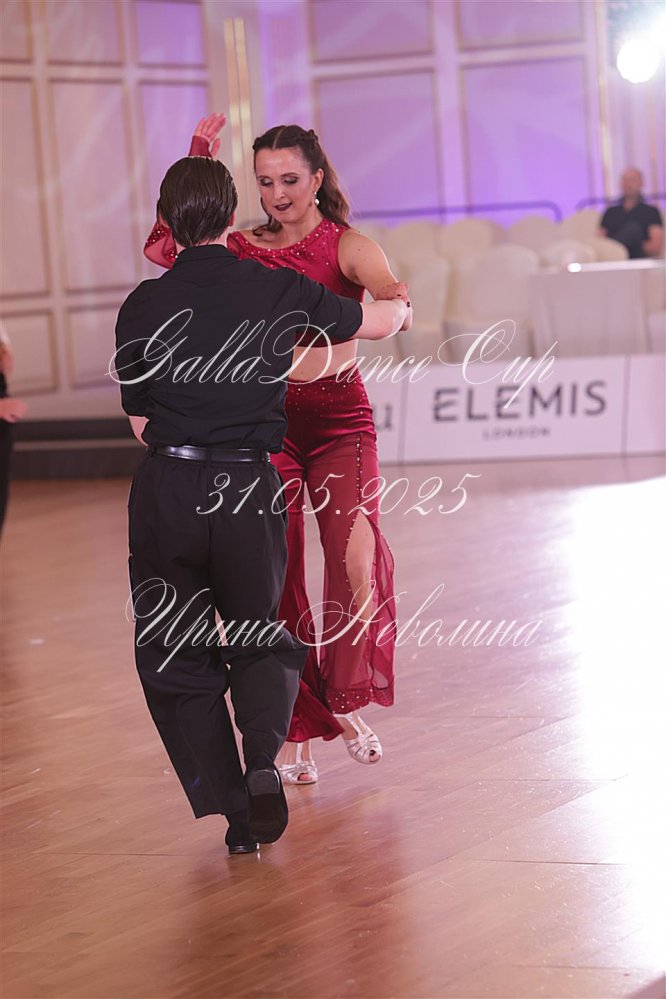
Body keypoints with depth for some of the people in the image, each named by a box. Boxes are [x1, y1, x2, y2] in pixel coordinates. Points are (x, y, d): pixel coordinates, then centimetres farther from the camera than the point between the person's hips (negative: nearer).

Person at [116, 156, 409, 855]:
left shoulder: (142, 307, -1)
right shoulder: (279, 291, 2)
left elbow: (140, 422, 6)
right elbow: (376, 324, 18)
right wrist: (399, 305, 42)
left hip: (167, 488, -1)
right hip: (250, 487, 1)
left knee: (175, 657, 12)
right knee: (261, 641, 19)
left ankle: (232, 809, 4)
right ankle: (263, 761, -8)